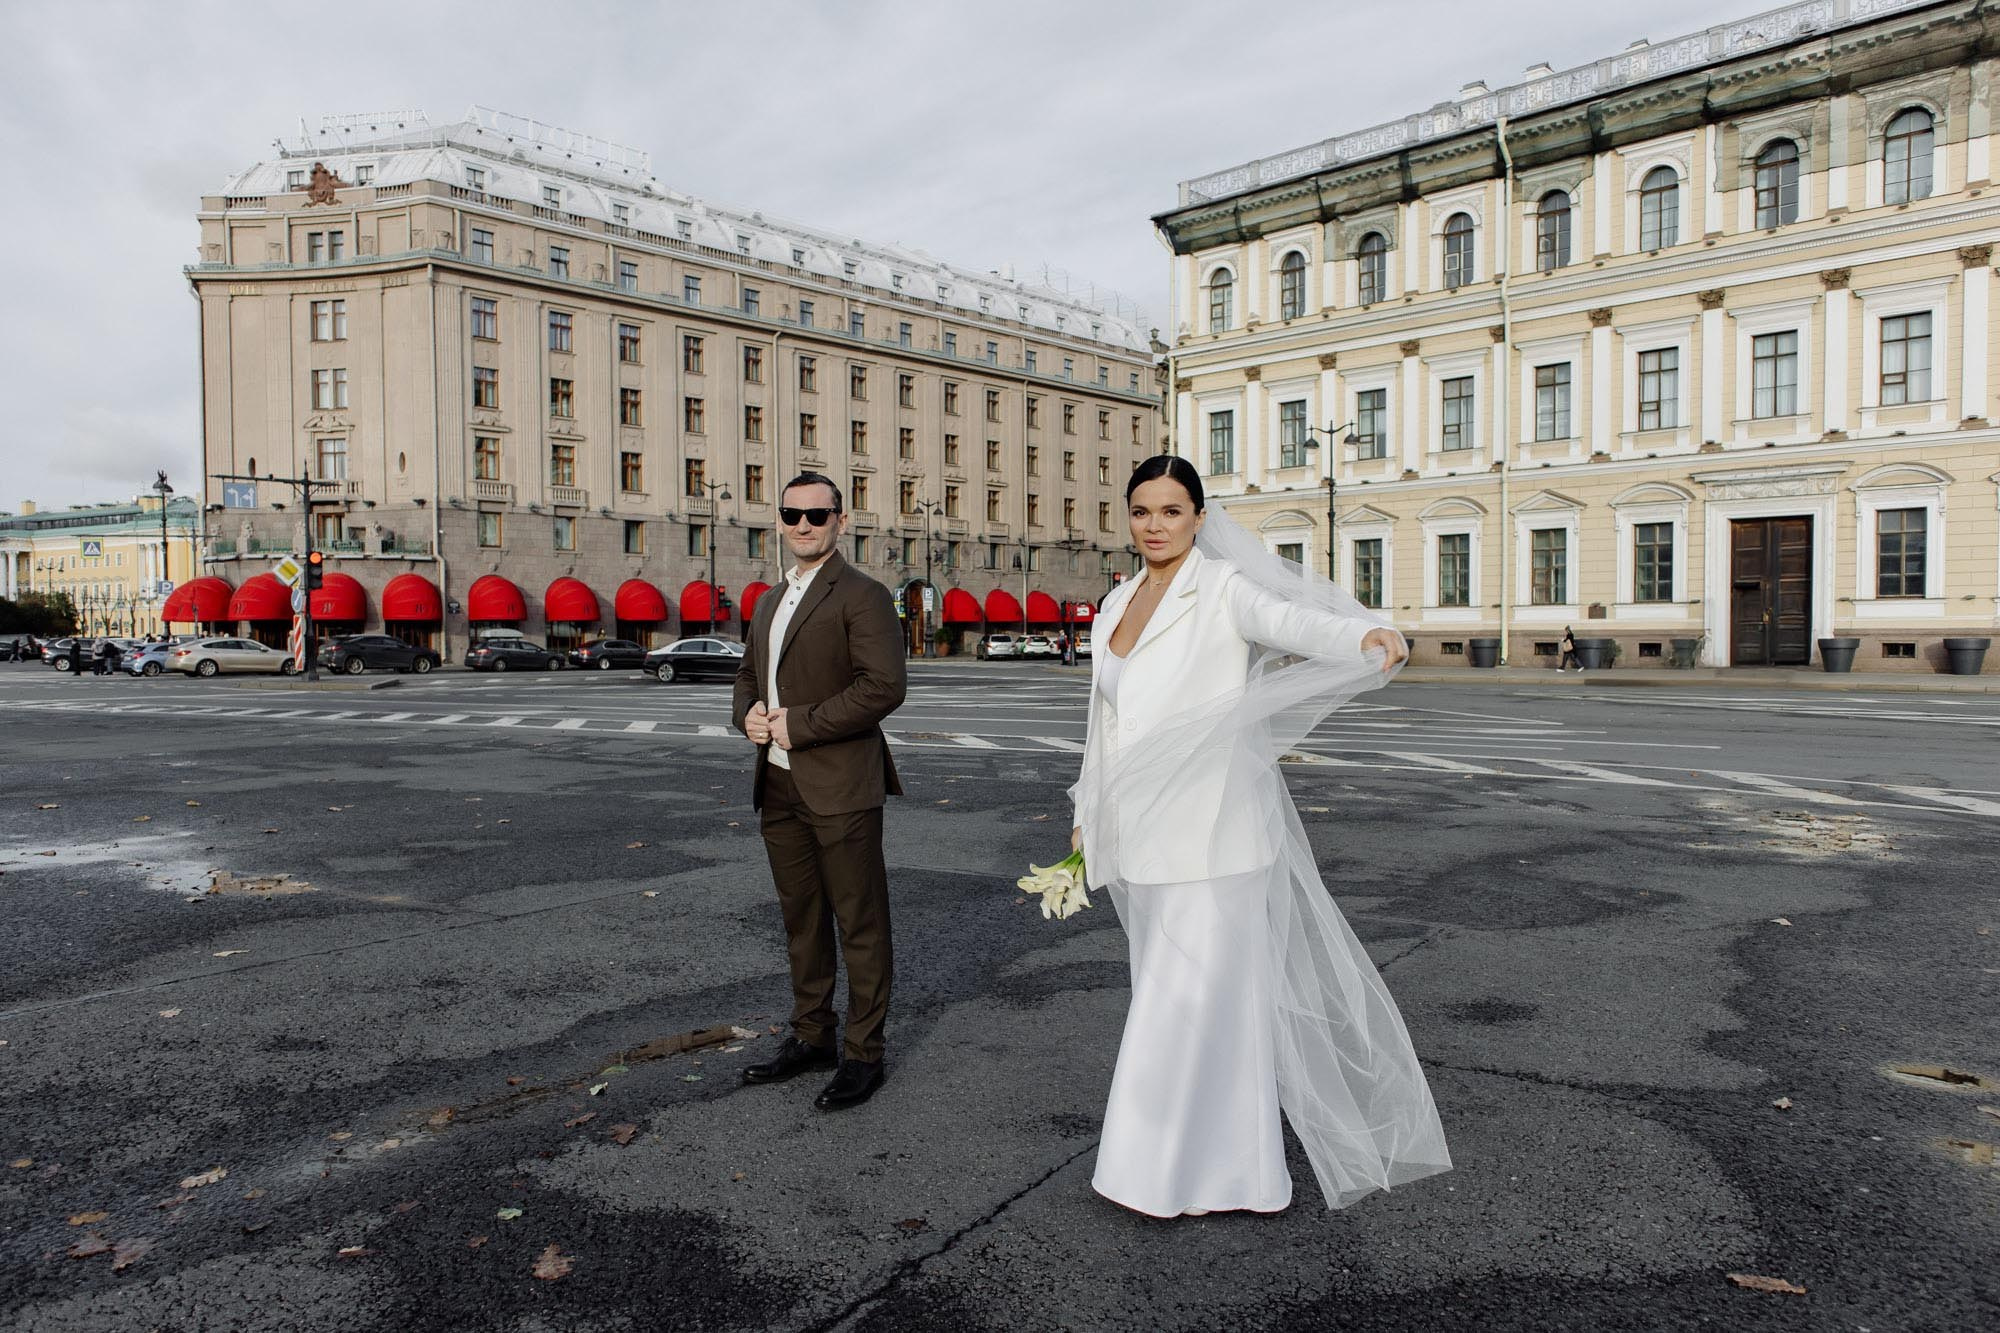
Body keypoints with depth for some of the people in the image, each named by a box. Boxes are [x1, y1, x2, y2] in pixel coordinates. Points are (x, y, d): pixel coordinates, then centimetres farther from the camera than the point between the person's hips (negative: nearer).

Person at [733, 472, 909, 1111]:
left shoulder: (863, 596, -8)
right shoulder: (769, 603, 17)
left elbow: (884, 686, -18)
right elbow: (748, 673, 27)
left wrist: (799, 724, -18)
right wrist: (749, 713, 4)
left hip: (839, 789, -8)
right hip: (779, 788, 8)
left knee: (860, 924, 2)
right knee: (801, 920, 17)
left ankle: (864, 1053, 14)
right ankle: (811, 1037, 31)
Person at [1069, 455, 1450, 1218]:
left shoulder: (1224, 590, -8)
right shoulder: (1117, 606, 12)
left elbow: (1293, 620, -29)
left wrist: (1367, 635, -49)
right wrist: (1088, 816, 21)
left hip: (1212, 833, -7)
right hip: (1143, 841, 7)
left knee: (1197, 999, -1)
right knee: (1181, 995, 16)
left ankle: (1200, 1173, 17)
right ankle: (1234, 1159, 33)